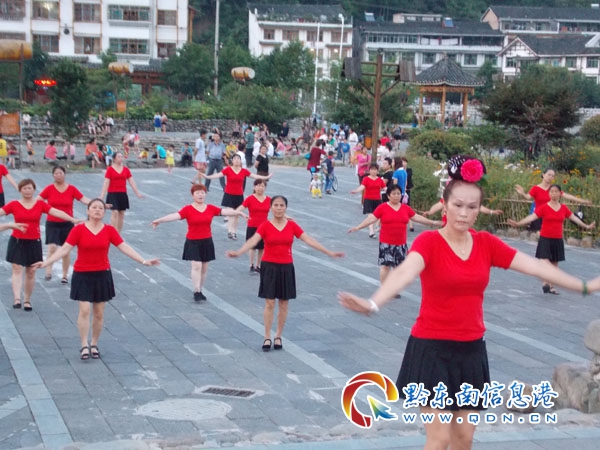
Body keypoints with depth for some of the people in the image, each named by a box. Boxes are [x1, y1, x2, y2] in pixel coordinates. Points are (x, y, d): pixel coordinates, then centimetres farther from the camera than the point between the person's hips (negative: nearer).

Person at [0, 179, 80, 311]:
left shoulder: (40, 204, 1)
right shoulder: (14, 205, -1)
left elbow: (56, 212, -7)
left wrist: (73, 220, -16)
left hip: (34, 242, 1)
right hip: (17, 242, -1)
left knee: (31, 273, 7)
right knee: (17, 269, -9)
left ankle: (27, 300, 19)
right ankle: (17, 299, -15)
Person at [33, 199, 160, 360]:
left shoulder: (109, 230, 0)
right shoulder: (78, 229, -6)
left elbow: (124, 248, -1)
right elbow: (64, 249, -10)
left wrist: (144, 261, -8)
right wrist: (46, 263, -20)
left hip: (102, 275, 2)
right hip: (82, 275, -2)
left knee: (99, 313, 7)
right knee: (85, 310, -10)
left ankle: (94, 344, 21)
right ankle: (84, 346, -2)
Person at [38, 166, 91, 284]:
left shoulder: (71, 189, -1)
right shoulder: (49, 189, -3)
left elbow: (84, 199, -4)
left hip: (67, 224, 1)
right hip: (52, 223, -1)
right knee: (52, 247, -18)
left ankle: (65, 276, 19)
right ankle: (48, 272, -12)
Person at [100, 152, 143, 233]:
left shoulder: (126, 169, 7)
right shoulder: (110, 169, -5)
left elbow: (132, 182, 8)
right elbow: (106, 183, -8)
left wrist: (137, 193, 4)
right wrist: (102, 195, -12)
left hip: (123, 194, 4)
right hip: (113, 194, -4)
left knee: (121, 214, 6)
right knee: (115, 212, -13)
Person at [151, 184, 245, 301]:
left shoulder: (210, 208, 2)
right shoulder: (188, 209, -10)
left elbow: (225, 211, 4)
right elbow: (175, 215, -20)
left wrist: (239, 213, 1)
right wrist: (159, 220, -31)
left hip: (207, 242, 4)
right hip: (193, 242, -4)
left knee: (204, 268, 9)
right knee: (196, 266, -13)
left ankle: (200, 291, 21)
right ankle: (196, 292, -6)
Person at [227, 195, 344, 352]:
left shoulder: (292, 225, 1)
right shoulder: (265, 226, -6)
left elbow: (309, 240, 0)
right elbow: (253, 241, -19)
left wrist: (329, 253, -4)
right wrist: (238, 252, -37)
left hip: (286, 268, 2)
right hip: (269, 267, -2)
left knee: (283, 303, 7)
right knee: (269, 303, -1)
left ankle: (278, 336, 20)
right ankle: (267, 337, 9)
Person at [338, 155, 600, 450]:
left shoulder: (486, 243, 2)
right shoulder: (429, 241, -14)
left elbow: (536, 267, 5)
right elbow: (405, 273, -34)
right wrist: (373, 304, -52)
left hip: (471, 350, 5)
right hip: (432, 349, -5)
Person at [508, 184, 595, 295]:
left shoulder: (564, 208, 4)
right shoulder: (544, 207, -8)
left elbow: (574, 218, 16)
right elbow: (532, 217, -15)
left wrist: (586, 226, 21)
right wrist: (518, 223, -27)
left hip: (558, 240, 4)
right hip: (545, 239, -4)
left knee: (554, 263, 10)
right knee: (545, 261, -15)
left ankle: (551, 286, 18)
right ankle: (545, 283, -5)